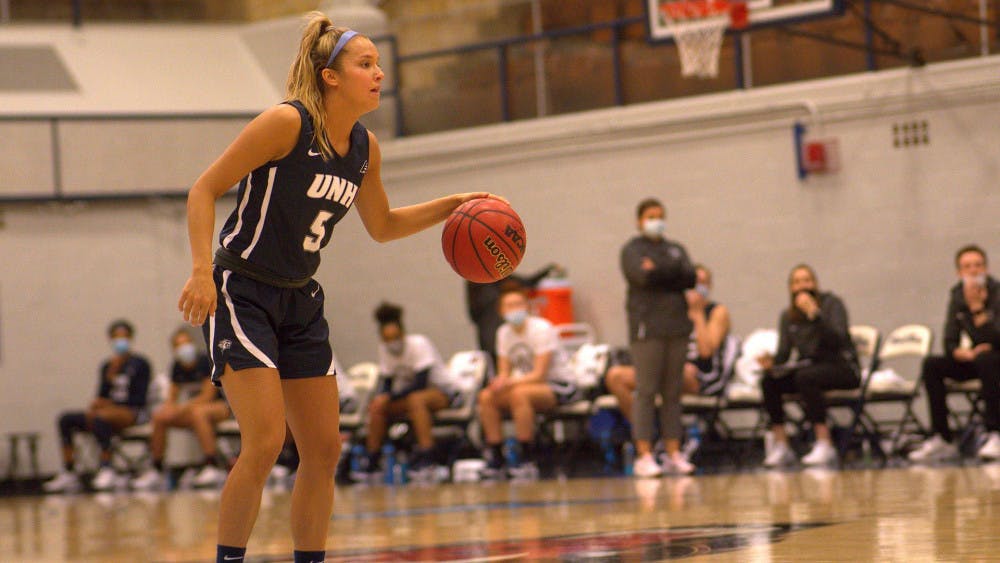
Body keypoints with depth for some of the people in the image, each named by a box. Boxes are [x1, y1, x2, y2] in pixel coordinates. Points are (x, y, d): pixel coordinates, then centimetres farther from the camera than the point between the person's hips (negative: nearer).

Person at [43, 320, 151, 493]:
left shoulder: (140, 364, 1)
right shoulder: (107, 366, 17)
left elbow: (140, 399, -8)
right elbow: (102, 395, 9)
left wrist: (110, 403, -16)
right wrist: (111, 373, -8)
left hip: (133, 413, -6)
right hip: (110, 410, 6)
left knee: (101, 416, -38)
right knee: (66, 419, -14)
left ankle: (106, 470, -37)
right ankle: (67, 473, -22)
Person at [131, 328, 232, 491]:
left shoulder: (206, 362, -13)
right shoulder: (177, 368, 6)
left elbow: (208, 396, -18)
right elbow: (172, 398, 9)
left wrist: (180, 408, -24)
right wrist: (167, 408, -16)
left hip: (219, 406, -7)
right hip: (189, 409, 7)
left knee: (197, 412, -39)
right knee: (159, 417, -13)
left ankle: (214, 466, -43)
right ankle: (156, 470, -6)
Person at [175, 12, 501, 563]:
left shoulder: (364, 147, 4)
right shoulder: (288, 123, -17)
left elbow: (381, 226, 20)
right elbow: (204, 189, -15)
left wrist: (453, 206, 8)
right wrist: (202, 272, -26)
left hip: (300, 300, 8)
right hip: (241, 293, -8)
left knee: (324, 449, 5)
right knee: (265, 443, -18)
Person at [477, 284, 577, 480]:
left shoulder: (541, 329, -16)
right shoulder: (504, 332, 4)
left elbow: (539, 374, -22)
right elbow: (504, 373, 3)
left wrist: (509, 383, -34)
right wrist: (499, 383, -21)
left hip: (560, 386, -7)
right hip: (527, 383, 7)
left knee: (519, 393, -36)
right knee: (486, 396, -16)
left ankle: (528, 460, -31)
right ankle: (496, 459, -13)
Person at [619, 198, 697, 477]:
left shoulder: (675, 249, 20)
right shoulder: (632, 249, 5)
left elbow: (690, 277, 3)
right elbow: (643, 276, -14)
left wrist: (658, 271, -5)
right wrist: (673, 273, -3)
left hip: (677, 326, 5)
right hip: (647, 327, -5)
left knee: (673, 392, 4)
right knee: (646, 391, -8)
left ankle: (674, 452, 5)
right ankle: (644, 455, -8)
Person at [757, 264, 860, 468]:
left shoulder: (832, 304, -6)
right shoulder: (788, 316, 8)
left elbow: (838, 339, -21)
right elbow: (784, 353, 4)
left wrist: (815, 314, -30)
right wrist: (771, 362, -19)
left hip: (843, 368, -5)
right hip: (809, 366, 5)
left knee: (805, 376, -36)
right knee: (769, 381, -21)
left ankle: (824, 445, -35)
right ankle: (780, 445, -18)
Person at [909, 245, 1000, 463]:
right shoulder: (958, 297, 1)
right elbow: (949, 344, 0)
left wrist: (977, 309, -32)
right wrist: (964, 353, -21)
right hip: (972, 362, 5)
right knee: (931, 365, -17)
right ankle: (942, 440, -19)